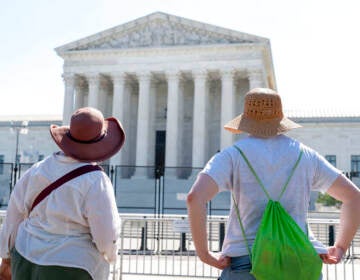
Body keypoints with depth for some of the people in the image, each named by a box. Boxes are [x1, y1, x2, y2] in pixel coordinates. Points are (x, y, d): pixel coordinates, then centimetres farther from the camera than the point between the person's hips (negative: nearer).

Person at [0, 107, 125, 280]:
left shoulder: (41, 168, -4)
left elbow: (15, 213, 1)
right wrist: (109, 253, 3)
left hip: (30, 261, 6)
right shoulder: (95, 182, -22)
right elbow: (105, 234, -20)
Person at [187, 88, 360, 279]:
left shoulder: (231, 156, 1)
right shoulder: (306, 155, 11)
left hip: (246, 261, -2)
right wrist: (341, 248, 15)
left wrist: (203, 254, -6)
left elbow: (195, 197, -15)